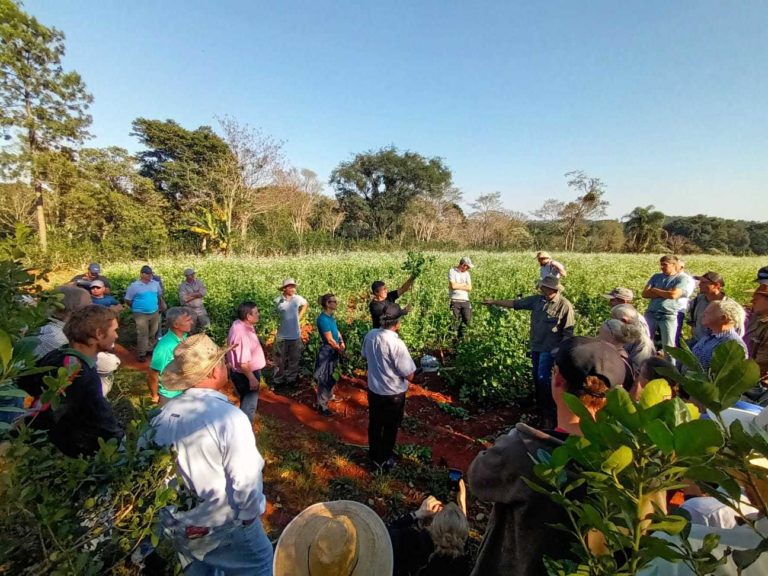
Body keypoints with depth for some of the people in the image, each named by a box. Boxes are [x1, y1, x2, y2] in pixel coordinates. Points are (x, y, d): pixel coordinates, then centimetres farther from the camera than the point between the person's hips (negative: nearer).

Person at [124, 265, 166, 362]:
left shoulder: (156, 283, 3)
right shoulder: (134, 285, -9)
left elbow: (159, 296, 18)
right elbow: (128, 300, -1)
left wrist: (161, 305, 15)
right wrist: (136, 308, 7)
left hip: (154, 313, 4)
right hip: (141, 314, -4)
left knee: (153, 333, 15)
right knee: (142, 335, -2)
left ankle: (150, 349, 32)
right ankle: (141, 354, 7)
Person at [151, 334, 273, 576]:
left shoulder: (163, 415, -12)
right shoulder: (229, 416, -29)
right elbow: (246, 479, -26)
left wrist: (170, 516, 18)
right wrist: (251, 515, -6)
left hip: (178, 528, 6)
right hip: (224, 528, -5)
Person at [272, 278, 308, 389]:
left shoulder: (298, 299, -5)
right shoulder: (277, 301, -12)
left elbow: (305, 304, 16)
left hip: (296, 335, 3)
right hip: (282, 336, -2)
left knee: (294, 359, 14)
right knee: (280, 359, 10)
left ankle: (291, 379, 30)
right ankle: (278, 380, 25)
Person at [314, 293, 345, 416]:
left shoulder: (330, 316, 3)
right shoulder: (323, 319, -25)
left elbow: (337, 331, 12)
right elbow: (330, 340, -22)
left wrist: (342, 343, -4)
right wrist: (339, 349, -10)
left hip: (334, 350, 9)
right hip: (327, 351, -9)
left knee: (331, 376, 25)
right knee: (324, 378, 3)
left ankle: (329, 396, 44)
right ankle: (322, 405, 15)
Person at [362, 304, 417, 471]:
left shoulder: (370, 335, -11)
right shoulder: (397, 344, -31)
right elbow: (409, 376, -23)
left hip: (373, 389, 6)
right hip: (393, 394, -5)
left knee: (374, 424, 25)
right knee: (390, 428, 19)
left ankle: (374, 455, 47)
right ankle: (384, 460, 39)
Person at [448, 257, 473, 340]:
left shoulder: (466, 273, 14)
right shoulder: (452, 271, -3)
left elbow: (469, 288, 5)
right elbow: (453, 286, -15)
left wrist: (457, 286, -5)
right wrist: (464, 284, -1)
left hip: (465, 300, 5)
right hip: (455, 300, -5)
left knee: (467, 319, 2)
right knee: (455, 321, -3)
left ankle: (461, 336, 20)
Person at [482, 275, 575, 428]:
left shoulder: (565, 306, -12)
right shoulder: (537, 300, 3)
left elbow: (568, 332, -9)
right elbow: (515, 303, 9)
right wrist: (494, 302, 8)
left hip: (549, 349, -6)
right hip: (535, 346, 6)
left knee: (543, 379, -10)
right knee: (537, 379, 13)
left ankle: (548, 415, 4)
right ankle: (540, 409, 30)